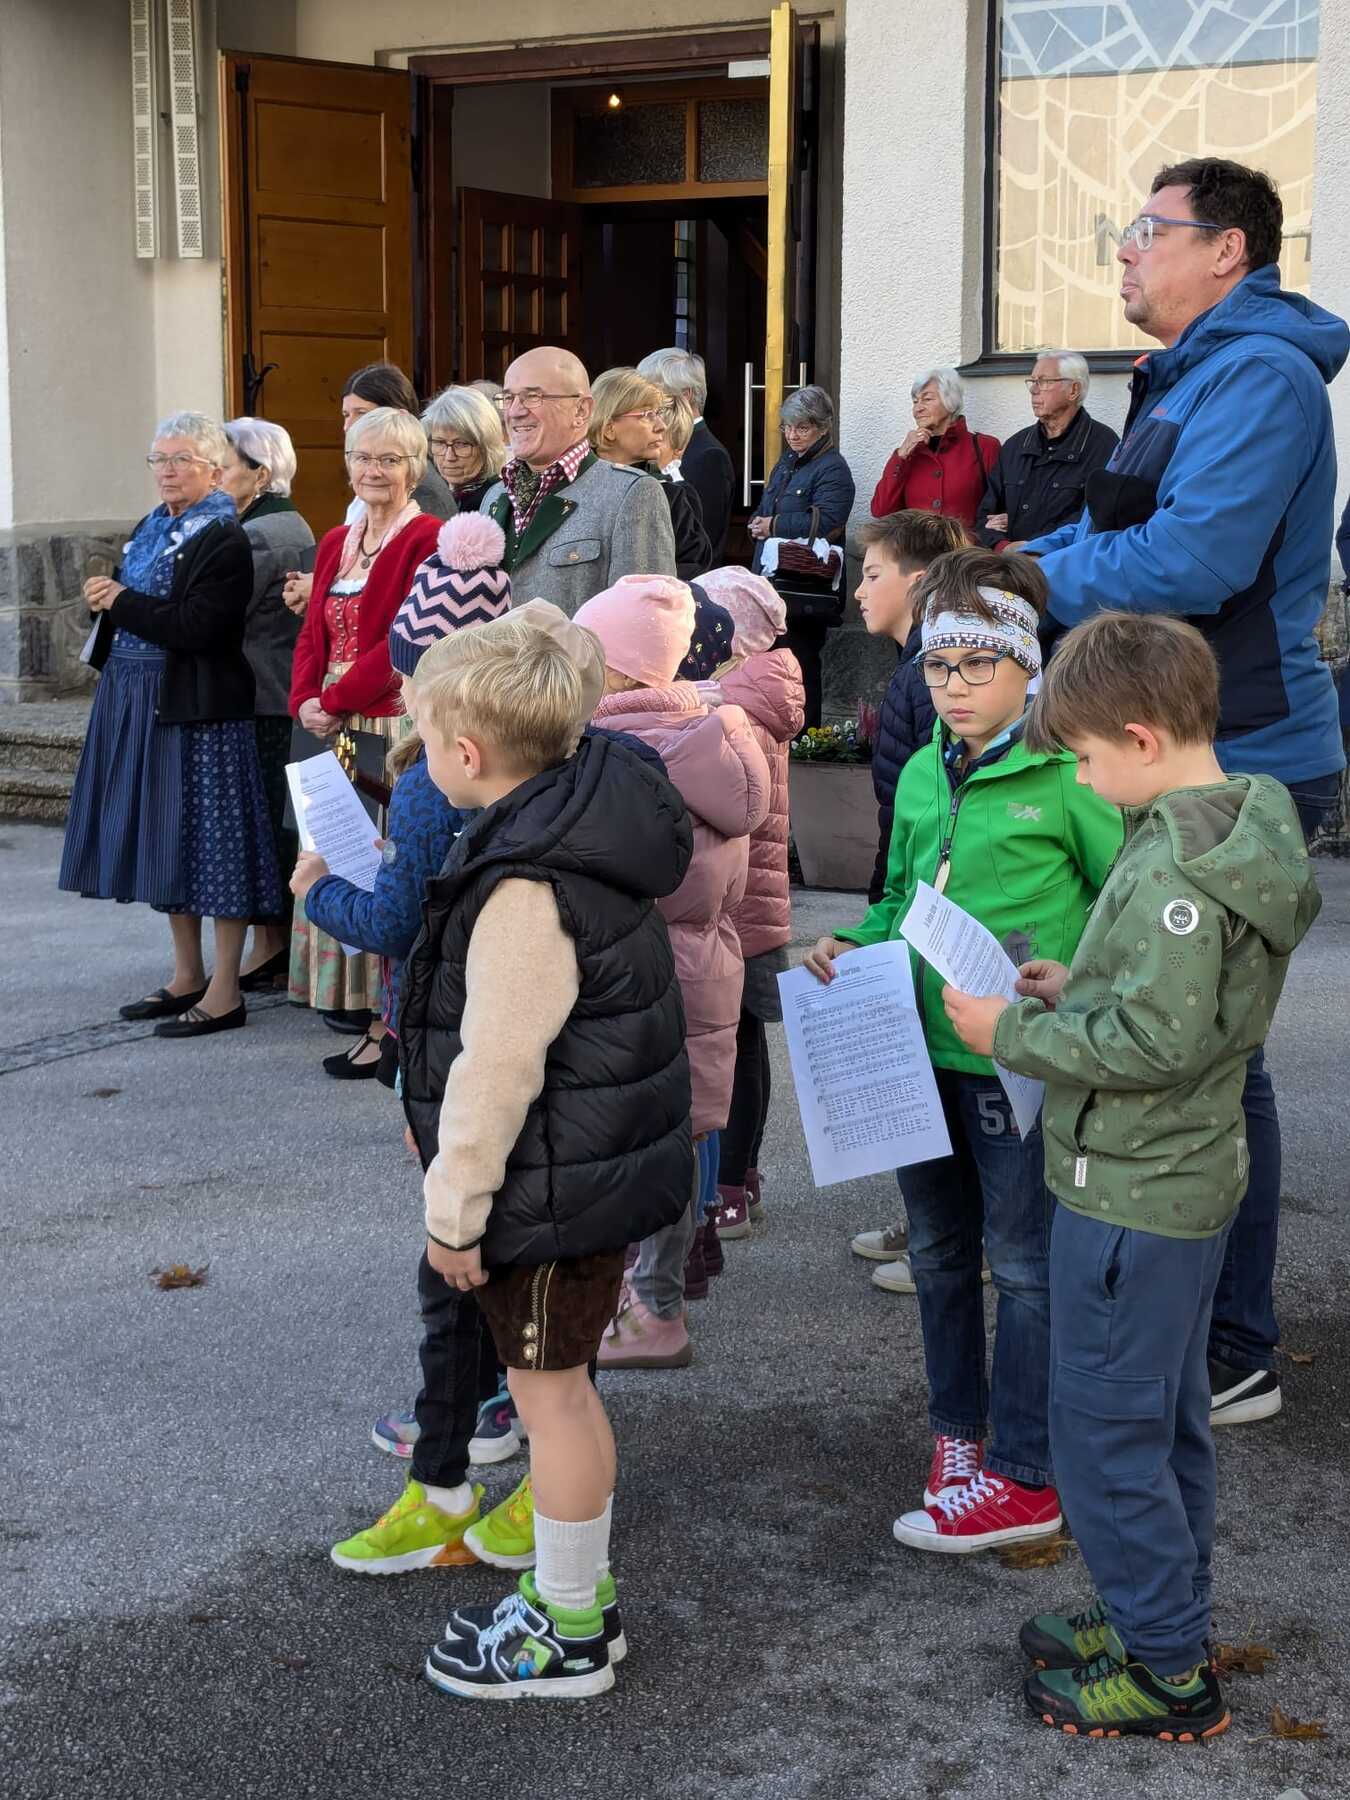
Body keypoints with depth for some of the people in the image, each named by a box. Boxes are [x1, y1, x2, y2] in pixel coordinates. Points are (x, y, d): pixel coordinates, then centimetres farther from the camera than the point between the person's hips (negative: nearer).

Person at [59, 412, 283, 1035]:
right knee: (163, 837, 13)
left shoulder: (223, 540, -12)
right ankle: (187, 976, 24)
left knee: (206, 835, -5)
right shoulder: (151, 529, 15)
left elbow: (195, 626, -21)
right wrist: (108, 602, -2)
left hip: (195, 706, -9)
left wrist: (121, 601, -13)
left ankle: (224, 993, 1)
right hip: (140, 702, 9)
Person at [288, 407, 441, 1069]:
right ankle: (369, 1016, 15)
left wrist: (335, 699, -13)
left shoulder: (429, 539, -7)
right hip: (336, 728, 8)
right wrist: (306, 702, -4)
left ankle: (392, 1026, 0)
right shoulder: (335, 543, 17)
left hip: (397, 728, -8)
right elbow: (313, 636, 14)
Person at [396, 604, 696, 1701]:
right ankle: (578, 1589, 36)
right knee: (560, 1380, 21)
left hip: (552, 1186, -9)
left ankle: (571, 1637, 21)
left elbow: (497, 1071, -24)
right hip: (610, 1157, 9)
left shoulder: (528, 889, -27)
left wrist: (456, 1209, -15)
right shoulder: (587, 829, 4)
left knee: (549, 1388, 5)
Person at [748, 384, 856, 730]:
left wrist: (775, 525, -14)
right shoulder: (787, 462, 19)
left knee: (800, 666, -6)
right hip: (771, 584, 9)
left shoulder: (832, 469, -9)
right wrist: (757, 523, 2)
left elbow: (827, 521, -23)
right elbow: (762, 511, 27)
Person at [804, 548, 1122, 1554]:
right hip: (923, 1046, 7)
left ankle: (1024, 1478, 13)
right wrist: (854, 945, 4)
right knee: (939, 1250, 18)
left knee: (1024, 1263, 3)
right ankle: (959, 1429, 36)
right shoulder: (922, 775, 10)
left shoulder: (1066, 776, -11)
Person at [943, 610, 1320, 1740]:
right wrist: (1081, 986, 7)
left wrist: (1013, 1032, -18)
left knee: (1104, 1429, 2)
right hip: (1192, 1174, 10)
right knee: (1169, 1420, 20)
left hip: (1131, 1194, -10)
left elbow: (1155, 1040, -28)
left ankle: (1166, 1671, 13)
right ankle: (1168, 1619, 34)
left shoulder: (1178, 861, -25)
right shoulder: (1244, 827, 6)